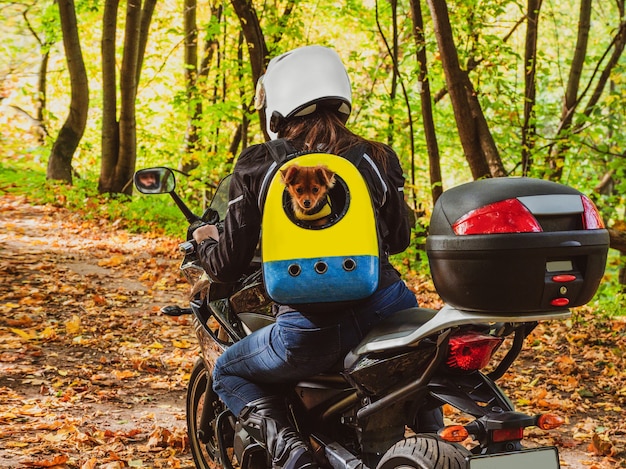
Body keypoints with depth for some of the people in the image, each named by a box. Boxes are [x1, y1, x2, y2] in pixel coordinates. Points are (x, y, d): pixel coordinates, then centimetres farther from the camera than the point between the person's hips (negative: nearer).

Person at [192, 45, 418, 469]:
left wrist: (206, 242, 25)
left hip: (310, 332, -3)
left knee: (228, 373, 26)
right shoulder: (377, 158, 5)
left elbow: (228, 268, 2)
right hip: (384, 308, 3)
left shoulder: (256, 167, -2)